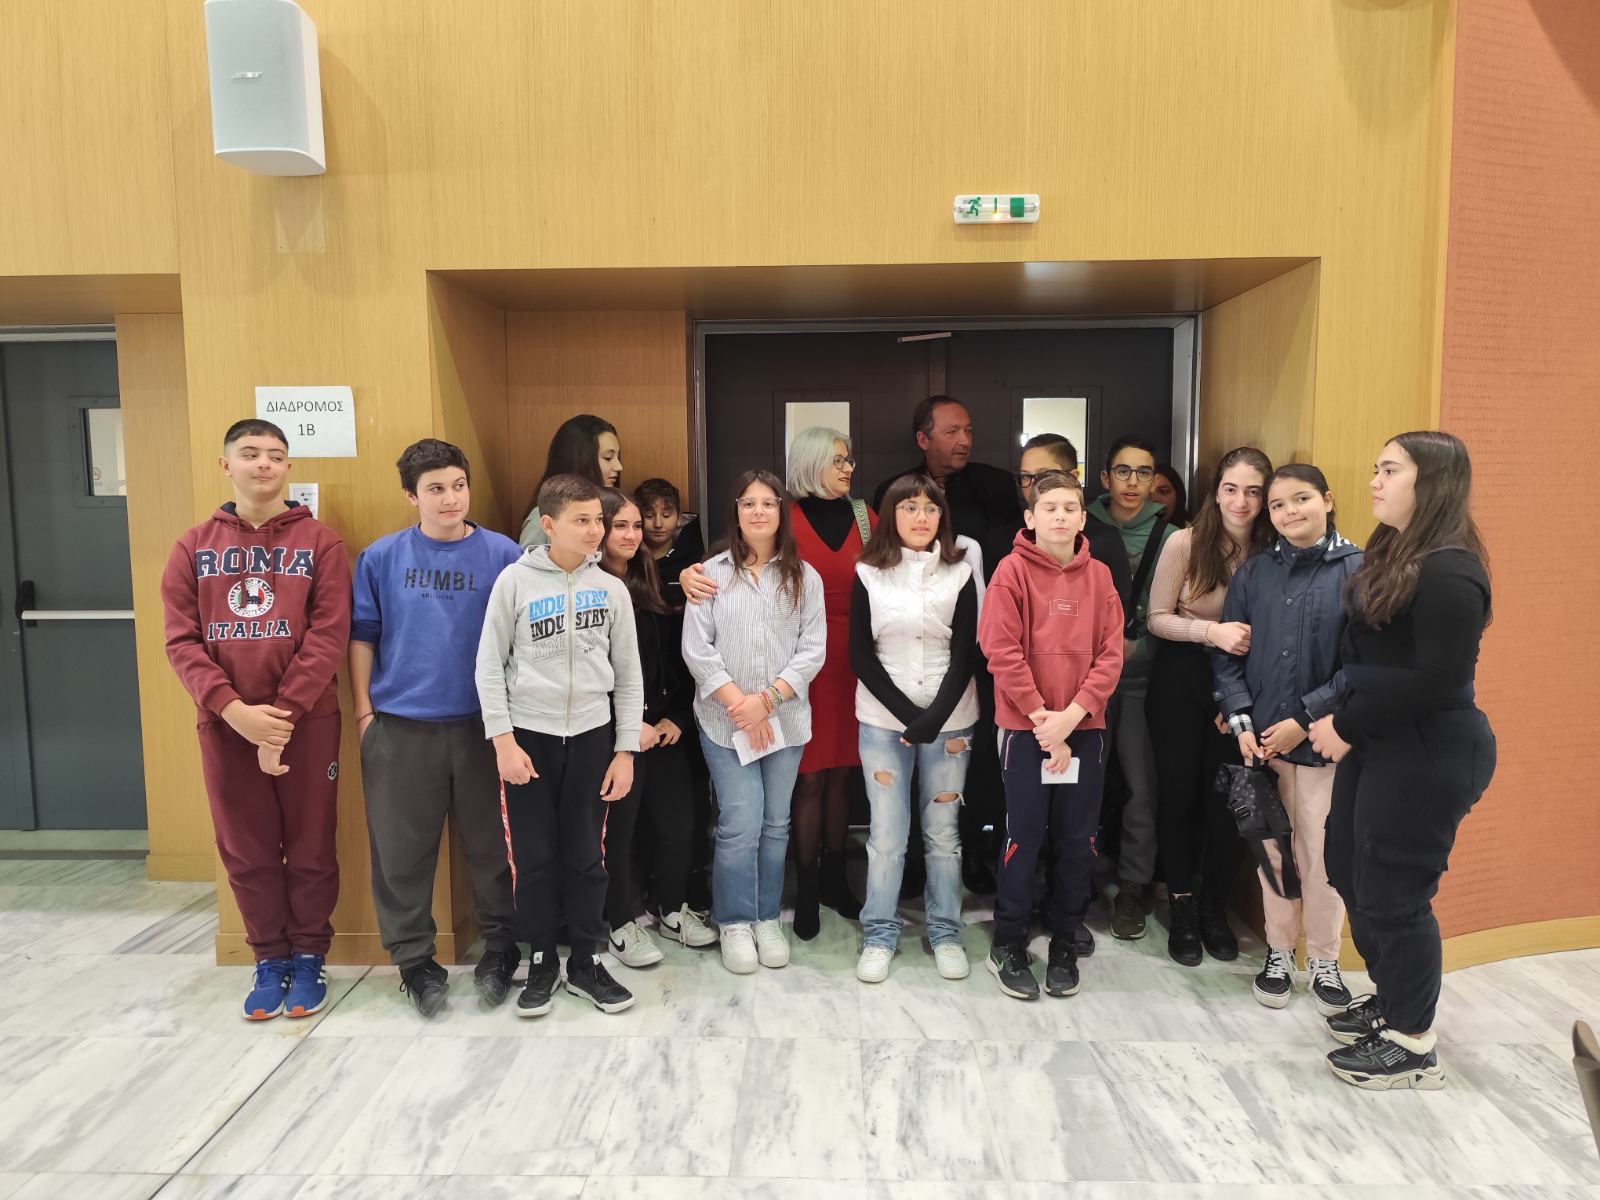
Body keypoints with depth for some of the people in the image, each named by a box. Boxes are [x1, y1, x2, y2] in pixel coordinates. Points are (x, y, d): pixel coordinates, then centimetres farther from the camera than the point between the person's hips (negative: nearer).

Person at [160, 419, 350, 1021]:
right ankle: (269, 958, 27)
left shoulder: (320, 542, -1)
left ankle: (309, 955, 24)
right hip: (225, 725, 2)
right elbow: (181, 640, -1)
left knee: (310, 847, 7)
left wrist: (282, 712, -15)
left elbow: (328, 636, -8)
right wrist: (233, 709, -14)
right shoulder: (194, 546, 6)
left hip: (307, 721, -2)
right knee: (246, 852, 11)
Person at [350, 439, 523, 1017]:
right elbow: (362, 637, 7)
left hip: (482, 723, 0)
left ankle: (501, 946, 28)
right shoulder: (381, 557, 1)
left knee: (491, 844, 10)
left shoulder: (503, 555, -2)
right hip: (400, 726, 1)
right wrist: (363, 710, 3)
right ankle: (413, 957, 25)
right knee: (402, 849, 8)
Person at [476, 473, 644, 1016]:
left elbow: (628, 675, 6)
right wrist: (503, 740, -8)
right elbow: (490, 666, -2)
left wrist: (625, 749, 2)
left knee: (587, 856, 8)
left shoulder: (611, 588, 2)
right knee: (533, 857, 6)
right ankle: (541, 962, 23)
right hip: (528, 735, -1)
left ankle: (586, 962, 23)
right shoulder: (516, 580, -4)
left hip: (591, 735, 2)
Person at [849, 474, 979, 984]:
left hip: (950, 719, 1)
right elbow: (861, 656, -2)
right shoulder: (869, 574, 1)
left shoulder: (960, 573, 2)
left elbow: (965, 655, -2)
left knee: (943, 832, 7)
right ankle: (879, 934, 17)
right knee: (887, 835, 2)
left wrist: (935, 717, -13)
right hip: (884, 720, 0)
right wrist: (908, 714, -9)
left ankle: (945, 932, 22)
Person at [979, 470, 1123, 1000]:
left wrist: (1072, 714, -12)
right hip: (1026, 728, -3)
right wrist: (1042, 717, -13)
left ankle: (1064, 946, 25)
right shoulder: (1012, 570, -5)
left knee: (1078, 841, 9)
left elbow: (1111, 653, 1)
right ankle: (1008, 946, 19)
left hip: (1085, 728, 4)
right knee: (1024, 839, 2)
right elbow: (1002, 650, -11)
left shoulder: (1098, 576, 6)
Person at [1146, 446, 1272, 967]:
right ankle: (1182, 908, 22)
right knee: (1179, 792, 5)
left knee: (1227, 797, 4)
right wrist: (1213, 632, -22)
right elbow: (1157, 618, -7)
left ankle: (1214, 907, 24)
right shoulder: (1185, 543, -10)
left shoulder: (1270, 553, -4)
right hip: (1182, 679, -1)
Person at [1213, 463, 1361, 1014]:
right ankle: (1279, 952, 28)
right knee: (1272, 849, 11)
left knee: (1321, 853, 4)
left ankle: (1324, 959, 24)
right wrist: (1241, 721, -5)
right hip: (1260, 739, 3)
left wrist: (1305, 718, -13)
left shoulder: (1357, 570, -4)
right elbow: (1227, 651, 5)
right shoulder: (1254, 573, 6)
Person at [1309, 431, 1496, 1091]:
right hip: (1377, 743, 10)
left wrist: (1347, 726, -16)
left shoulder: (1448, 573, -19)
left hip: (1430, 755, -10)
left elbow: (1437, 679, -23)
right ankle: (1390, 999, 38)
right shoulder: (1392, 556, 11)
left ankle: (1413, 1045, 19)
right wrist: (1342, 722, -1)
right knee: (1350, 871, 18)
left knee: (1392, 894, 1)